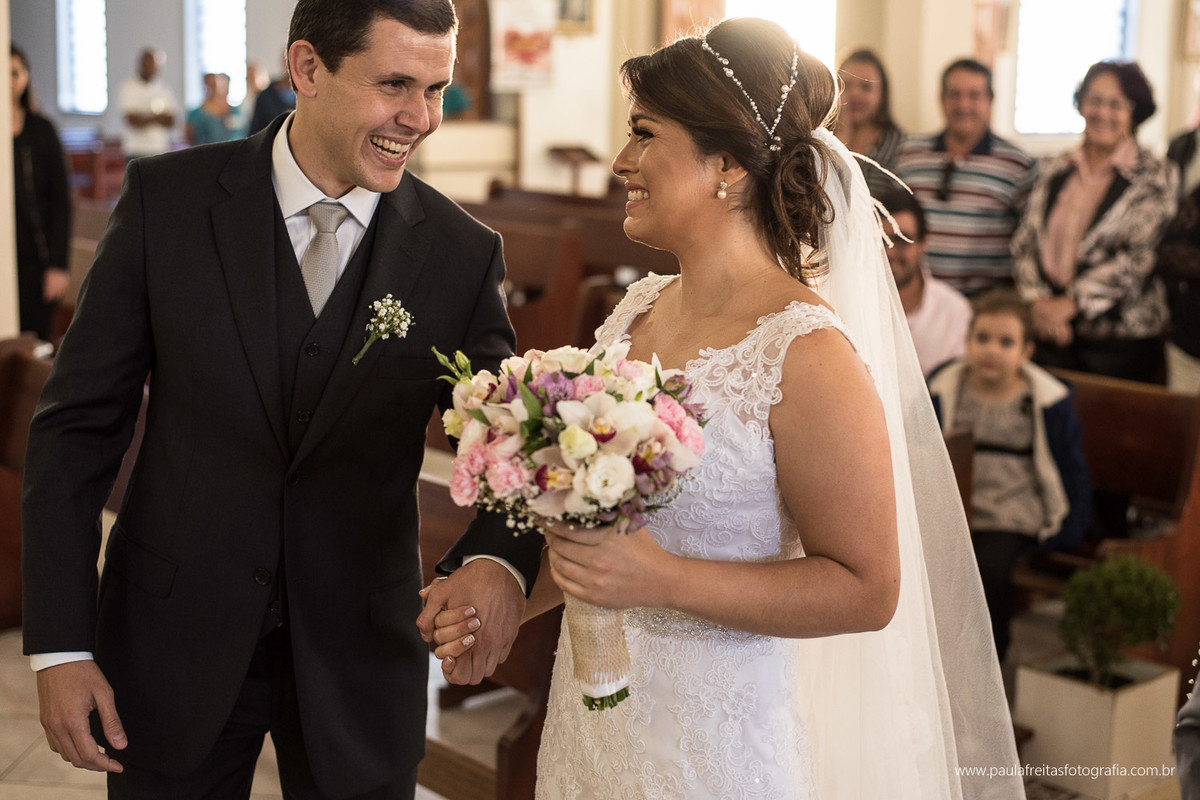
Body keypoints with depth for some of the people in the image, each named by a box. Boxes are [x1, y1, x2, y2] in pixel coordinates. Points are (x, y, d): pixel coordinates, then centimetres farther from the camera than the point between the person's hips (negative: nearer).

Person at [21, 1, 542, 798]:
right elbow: (78, 424, -5)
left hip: (361, 659, 1)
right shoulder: (167, 199, -8)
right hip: (172, 642, 0)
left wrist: (500, 560, -25)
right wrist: (59, 644, -9)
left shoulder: (463, 253, -7)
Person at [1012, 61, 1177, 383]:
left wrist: (1069, 303, -15)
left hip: (1121, 338, -4)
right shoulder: (1057, 170, 10)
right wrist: (1039, 302, -9)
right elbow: (1025, 240, 7)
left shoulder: (1155, 176, -3)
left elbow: (1138, 257, -12)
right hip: (1051, 332, 4)